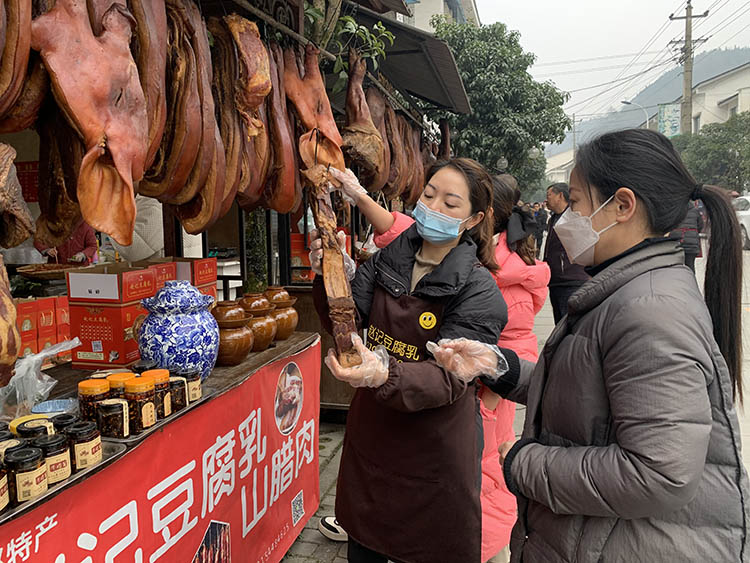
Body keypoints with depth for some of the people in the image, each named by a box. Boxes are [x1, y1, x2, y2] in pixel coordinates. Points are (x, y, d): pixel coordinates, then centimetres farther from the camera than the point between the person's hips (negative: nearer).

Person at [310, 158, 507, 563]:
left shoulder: (478, 291, -16)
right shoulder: (388, 261, -1)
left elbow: (448, 379, -23)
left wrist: (386, 375, -42)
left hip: (434, 454, -4)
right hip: (370, 437, 5)